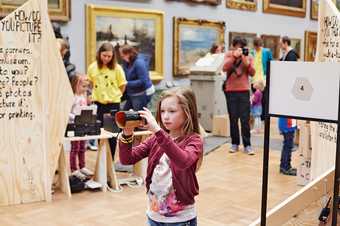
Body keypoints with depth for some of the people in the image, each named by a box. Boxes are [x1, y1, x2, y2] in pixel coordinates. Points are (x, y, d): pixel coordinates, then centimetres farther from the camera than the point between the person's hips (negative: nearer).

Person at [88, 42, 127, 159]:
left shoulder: (117, 68, -7)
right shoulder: (92, 67, 1)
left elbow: (122, 86, 1)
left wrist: (114, 96, 1)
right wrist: (97, 94, 8)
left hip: (113, 104, -2)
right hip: (98, 104, 3)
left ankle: (111, 160, 16)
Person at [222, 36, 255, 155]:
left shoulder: (248, 57, 8)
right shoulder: (229, 55, 6)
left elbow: (252, 73, 0)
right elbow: (224, 68, -11)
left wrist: (246, 61, -12)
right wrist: (234, 56, -20)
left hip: (244, 91, 0)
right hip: (231, 91, 0)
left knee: (245, 119, -2)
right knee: (233, 118, 5)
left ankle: (247, 145, 4)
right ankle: (234, 143, 13)